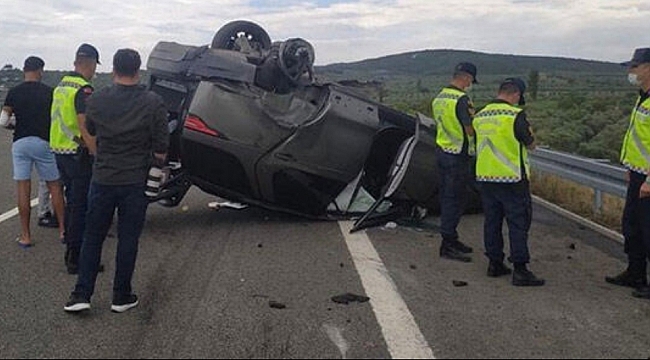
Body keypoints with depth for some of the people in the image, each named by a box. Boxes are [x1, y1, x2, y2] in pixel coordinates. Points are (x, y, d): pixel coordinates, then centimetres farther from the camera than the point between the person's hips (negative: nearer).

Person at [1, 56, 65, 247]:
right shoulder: (49, 92, -2)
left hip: (20, 143, 1)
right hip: (43, 142, -1)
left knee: (23, 189, 4)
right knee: (54, 186, 10)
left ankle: (25, 236, 7)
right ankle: (63, 229, 11)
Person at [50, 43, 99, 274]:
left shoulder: (60, 87, 13)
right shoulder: (83, 90, -16)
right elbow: (84, 127, -24)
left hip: (59, 151, 9)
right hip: (78, 154, -9)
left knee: (72, 202, 18)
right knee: (82, 206, -3)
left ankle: (71, 249, 27)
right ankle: (76, 259, 0)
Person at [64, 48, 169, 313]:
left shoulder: (96, 100, -2)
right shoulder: (153, 103, -9)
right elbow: (161, 149, -8)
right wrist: (156, 162, 10)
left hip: (102, 179, 2)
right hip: (135, 181, -2)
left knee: (93, 237, 13)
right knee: (128, 239, 8)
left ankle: (82, 294, 13)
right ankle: (121, 297, 16)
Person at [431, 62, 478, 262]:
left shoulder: (438, 98, 11)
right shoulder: (462, 99, -18)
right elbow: (470, 130, -18)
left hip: (441, 151, 9)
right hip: (458, 156, -9)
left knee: (446, 197, 15)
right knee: (455, 200, -3)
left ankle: (451, 240, 25)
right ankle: (447, 246, 1)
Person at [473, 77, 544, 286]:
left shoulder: (480, 116, 6)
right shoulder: (515, 115, -13)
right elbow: (530, 145, -6)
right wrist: (528, 132, 15)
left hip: (485, 176, 6)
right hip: (511, 178, -6)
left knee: (492, 221, 14)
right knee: (519, 223, 0)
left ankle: (495, 264, 21)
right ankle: (520, 270, 0)